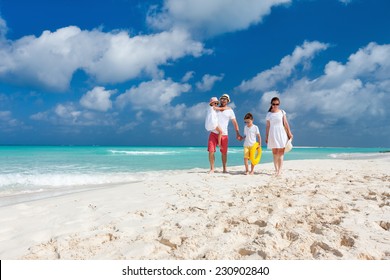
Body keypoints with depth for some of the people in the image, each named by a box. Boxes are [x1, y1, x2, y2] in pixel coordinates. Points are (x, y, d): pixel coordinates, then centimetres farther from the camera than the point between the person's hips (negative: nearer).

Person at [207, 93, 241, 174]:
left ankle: (224, 169, 19)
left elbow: (235, 122, 3)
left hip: (224, 135, 0)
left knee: (224, 152, 7)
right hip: (213, 133, 1)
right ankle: (212, 168, 3)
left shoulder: (230, 110, 6)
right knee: (211, 151, -8)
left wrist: (237, 133, -6)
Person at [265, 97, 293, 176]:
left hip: (281, 133, -1)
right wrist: (266, 137, 6)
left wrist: (289, 133, 1)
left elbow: (286, 123, 4)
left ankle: (279, 171, -4)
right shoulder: (269, 114, 5)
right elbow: (268, 126, 7)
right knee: (275, 153, 4)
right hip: (272, 134, 1)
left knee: (281, 153, -3)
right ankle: (276, 169, 10)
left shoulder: (282, 112, 4)